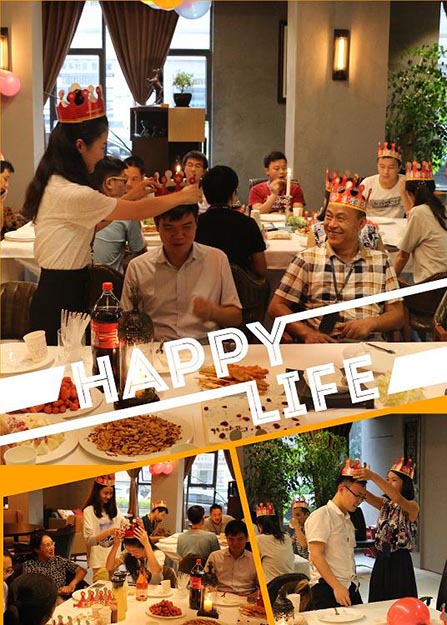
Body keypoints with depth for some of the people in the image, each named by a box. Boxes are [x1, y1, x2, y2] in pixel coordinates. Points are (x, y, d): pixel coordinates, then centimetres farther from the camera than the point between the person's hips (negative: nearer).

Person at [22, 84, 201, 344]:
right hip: (62, 300, -10)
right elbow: (136, 212, -15)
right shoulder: (73, 194, -23)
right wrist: (181, 197, -1)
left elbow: (91, 225, 13)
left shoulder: (53, 184, 7)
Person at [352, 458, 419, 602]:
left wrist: (373, 477, -38)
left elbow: (397, 498, -30)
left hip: (400, 563, -6)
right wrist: (355, 476, -30)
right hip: (381, 561, 6)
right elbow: (366, 495, -8)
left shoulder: (412, 507, -7)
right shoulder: (385, 504, 11)